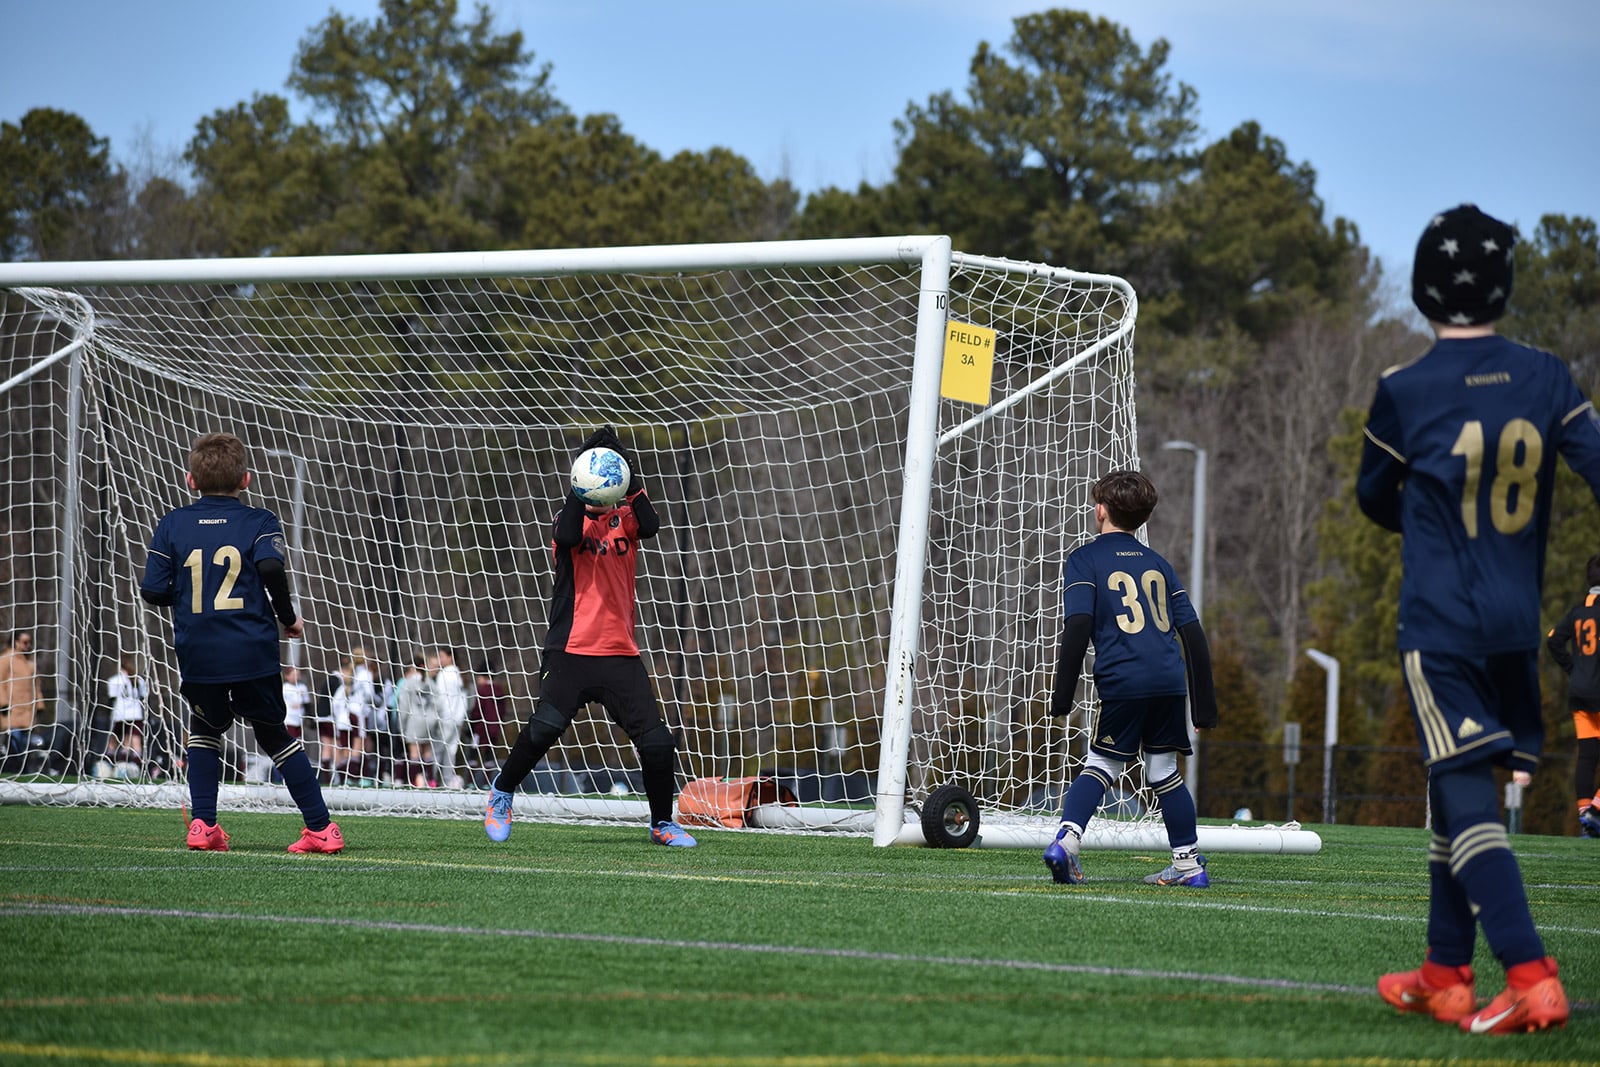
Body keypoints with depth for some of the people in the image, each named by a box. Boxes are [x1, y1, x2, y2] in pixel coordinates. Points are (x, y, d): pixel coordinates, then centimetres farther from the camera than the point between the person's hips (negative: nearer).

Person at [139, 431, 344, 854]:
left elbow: (153, 591, 0)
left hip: (197, 654, 1)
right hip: (253, 652, -1)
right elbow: (271, 567, -18)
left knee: (205, 729, 23)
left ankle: (202, 824, 10)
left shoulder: (172, 525, 5)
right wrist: (288, 617, -3)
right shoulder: (259, 521, 1)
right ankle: (321, 826, 9)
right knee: (273, 734, 12)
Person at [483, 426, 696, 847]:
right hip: (571, 651, -2)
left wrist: (631, 483, -25)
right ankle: (501, 792, 6)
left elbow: (650, 526, -12)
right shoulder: (573, 517, 7)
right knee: (544, 728, -19)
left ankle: (662, 823, 14)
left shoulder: (625, 518, 11)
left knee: (657, 741, -6)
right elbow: (567, 537, -17)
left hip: (621, 654, 2)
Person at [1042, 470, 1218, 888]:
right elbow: (1193, 632, 17)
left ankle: (1066, 838, -14)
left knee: (1102, 764, 6)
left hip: (1122, 681, -4)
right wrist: (1205, 705, 19)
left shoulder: (1085, 559, 6)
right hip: (1170, 680, 4)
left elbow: (1077, 626, -7)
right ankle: (1189, 862, 13)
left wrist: (1063, 694, -6)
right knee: (1164, 770, 13)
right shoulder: (1157, 563, 20)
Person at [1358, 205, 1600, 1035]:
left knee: (1466, 797, -8)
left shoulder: (1404, 393, -7)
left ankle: (1531, 979, -22)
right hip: (1518, 624, 5)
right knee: (1458, 790, 17)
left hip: (1438, 624, -4)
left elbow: (1375, 499, 8)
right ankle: (1444, 978, 23)